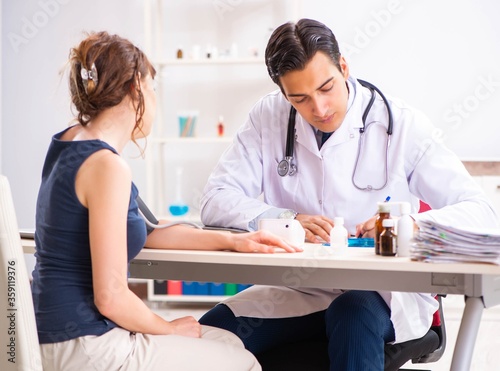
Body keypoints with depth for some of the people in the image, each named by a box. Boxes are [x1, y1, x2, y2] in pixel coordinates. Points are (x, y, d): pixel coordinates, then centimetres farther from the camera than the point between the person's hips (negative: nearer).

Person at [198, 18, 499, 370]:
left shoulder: (402, 124, -7)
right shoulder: (268, 117, 0)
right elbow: (216, 200, -5)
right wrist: (287, 220, -23)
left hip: (386, 292, -2)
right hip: (300, 287, 3)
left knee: (353, 317, -37)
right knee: (214, 330, -23)